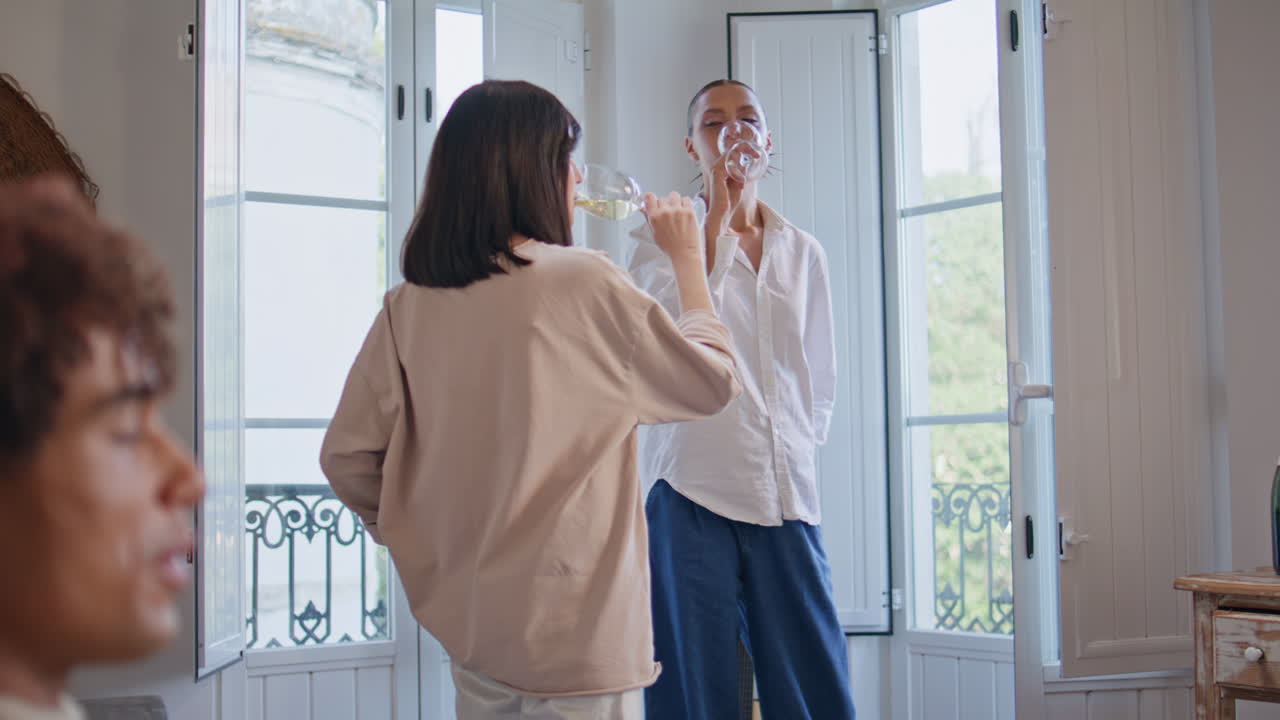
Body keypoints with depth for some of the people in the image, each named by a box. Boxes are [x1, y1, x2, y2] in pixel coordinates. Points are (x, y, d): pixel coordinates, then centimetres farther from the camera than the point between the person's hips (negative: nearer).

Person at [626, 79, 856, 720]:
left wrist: (794, 447, 9)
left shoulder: (802, 252, 15)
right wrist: (718, 215, -11)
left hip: (785, 494, 3)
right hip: (693, 490, -3)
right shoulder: (663, 237, 6)